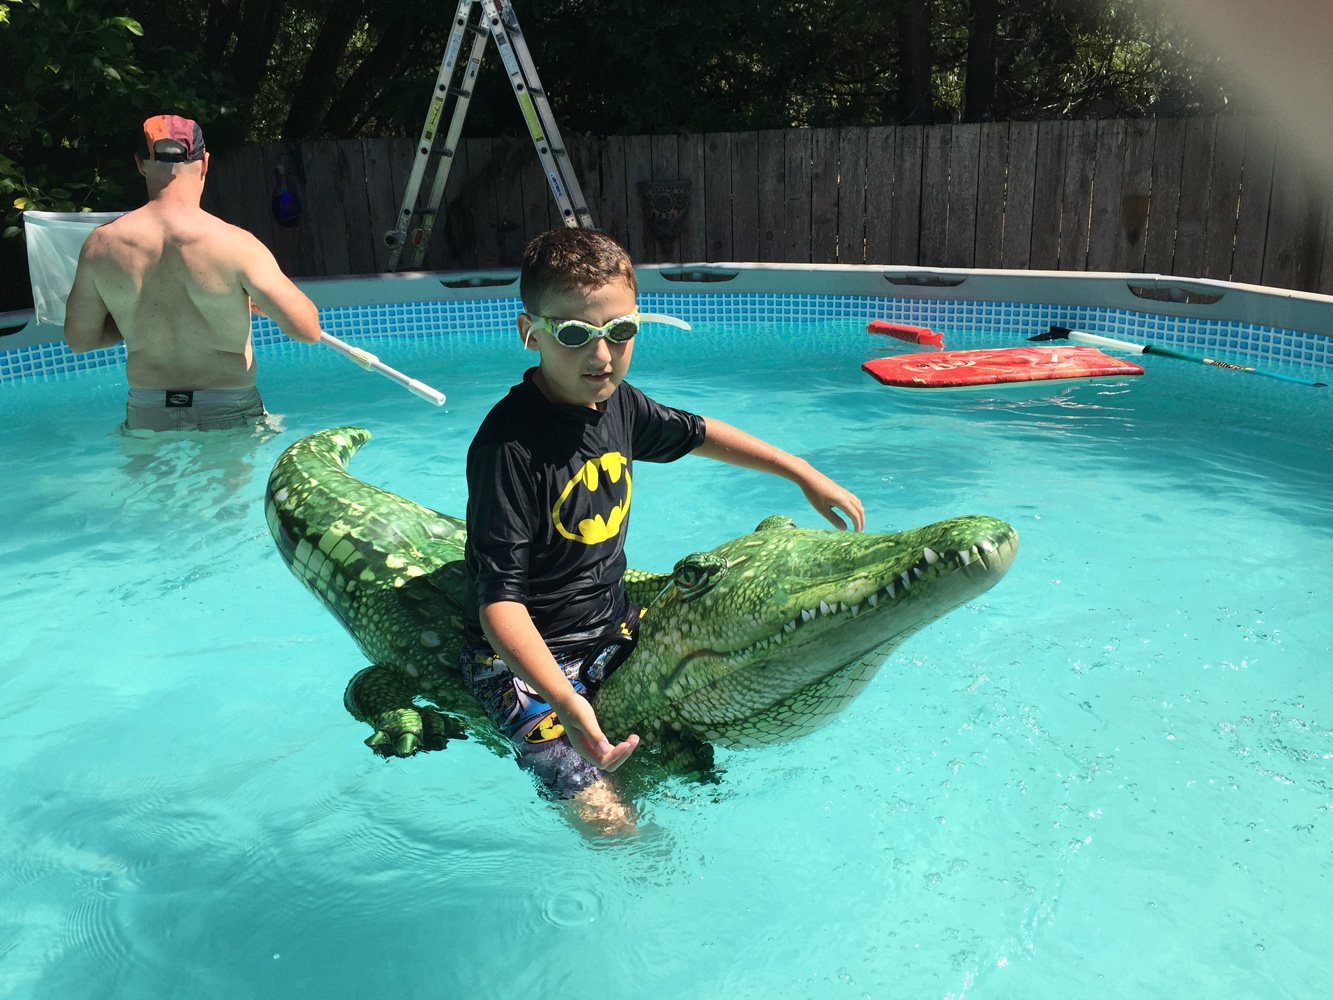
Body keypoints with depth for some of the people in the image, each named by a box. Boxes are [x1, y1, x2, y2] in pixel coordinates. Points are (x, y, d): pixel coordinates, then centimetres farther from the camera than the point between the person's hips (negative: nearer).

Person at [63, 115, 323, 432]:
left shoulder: (100, 245, -2)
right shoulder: (233, 243, -15)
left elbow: (79, 340, 8)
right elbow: (307, 330, -13)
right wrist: (262, 302, 8)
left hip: (146, 418, 4)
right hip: (229, 417, -4)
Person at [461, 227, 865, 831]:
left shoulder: (617, 403, -2)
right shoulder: (508, 445, -26)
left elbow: (697, 434, 18)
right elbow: (499, 599, -28)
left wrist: (805, 475, 18)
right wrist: (565, 700, -42)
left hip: (614, 628, 8)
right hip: (526, 659, -7)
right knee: (603, 817, -18)